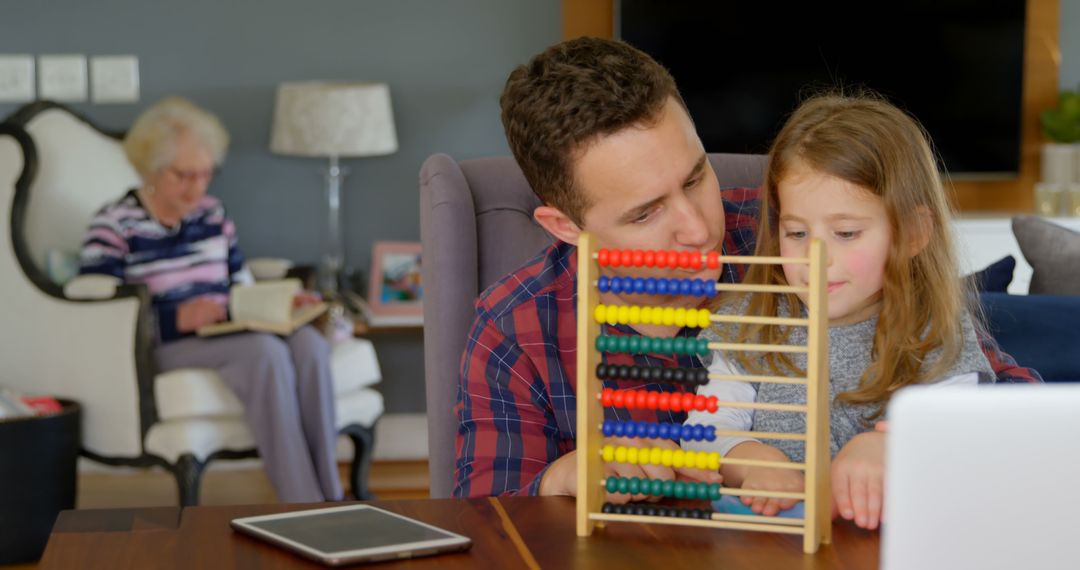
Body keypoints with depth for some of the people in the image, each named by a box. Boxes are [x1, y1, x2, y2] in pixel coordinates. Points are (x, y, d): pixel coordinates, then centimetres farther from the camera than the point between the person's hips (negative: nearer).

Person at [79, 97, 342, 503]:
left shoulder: (212, 215, 16)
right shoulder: (114, 226, -4)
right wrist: (176, 319, -20)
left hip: (222, 335, 6)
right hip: (155, 348, -6)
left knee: (308, 342, -26)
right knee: (266, 352, -34)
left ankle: (330, 497, -28)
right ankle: (305, 510, -34)